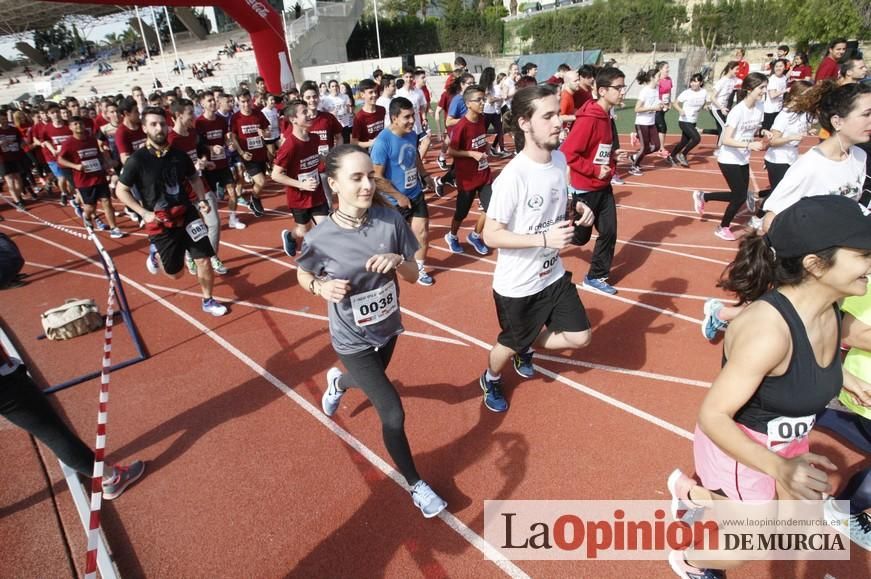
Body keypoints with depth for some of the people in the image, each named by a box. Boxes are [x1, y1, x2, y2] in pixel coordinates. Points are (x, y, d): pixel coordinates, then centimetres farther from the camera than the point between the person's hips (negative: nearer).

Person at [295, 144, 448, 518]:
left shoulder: (391, 220, -18)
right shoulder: (320, 238, -23)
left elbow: (413, 276, -9)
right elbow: (302, 276, -3)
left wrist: (397, 260, -30)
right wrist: (322, 287, -24)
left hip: (387, 328, 4)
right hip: (352, 340, -4)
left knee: (373, 384, 32)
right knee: (393, 414, -5)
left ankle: (338, 381, 69)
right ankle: (415, 484, 24)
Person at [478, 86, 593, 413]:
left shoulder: (559, 159, -3)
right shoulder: (513, 176, -27)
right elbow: (491, 236, -24)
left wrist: (578, 208, -7)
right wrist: (544, 238, -30)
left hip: (553, 274, 6)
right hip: (517, 285, -6)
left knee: (579, 337, 10)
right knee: (511, 343, 16)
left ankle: (526, 348, 39)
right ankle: (490, 381, 50)